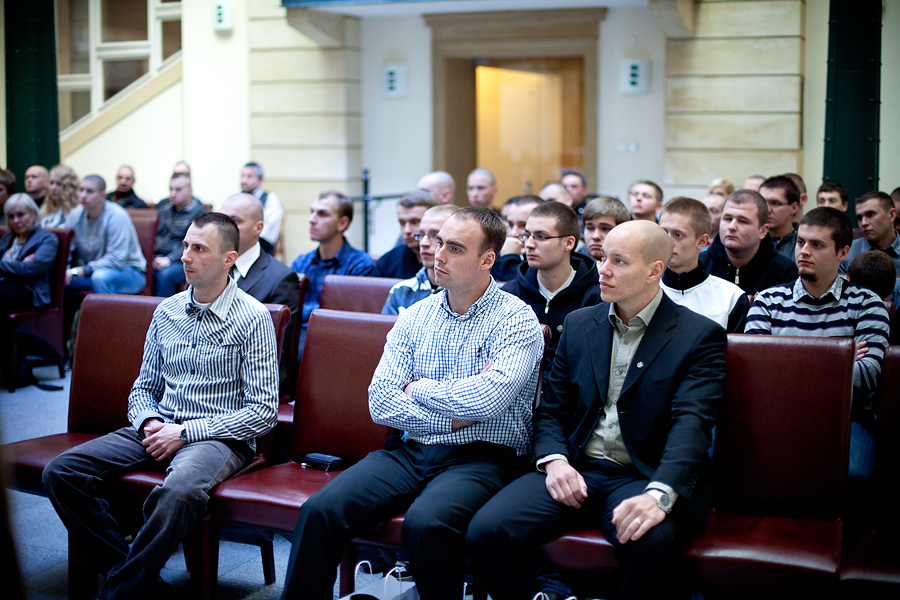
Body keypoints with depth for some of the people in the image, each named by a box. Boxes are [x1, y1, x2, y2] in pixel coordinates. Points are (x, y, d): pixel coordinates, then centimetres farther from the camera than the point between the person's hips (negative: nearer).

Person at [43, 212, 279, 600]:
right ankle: (124, 566, -11)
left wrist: (185, 432, -14)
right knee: (61, 472, -14)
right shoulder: (166, 312, 11)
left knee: (180, 490, -39)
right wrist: (149, 423, -5)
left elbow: (263, 410, -10)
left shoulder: (253, 318, -6)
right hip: (159, 430, 6)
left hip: (219, 437, -6)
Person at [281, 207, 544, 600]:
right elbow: (380, 402, 2)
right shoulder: (415, 316, 11)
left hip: (479, 456, -4)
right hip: (409, 451, 5)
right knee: (319, 510, -18)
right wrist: (452, 417, -9)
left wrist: (418, 387, -4)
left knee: (425, 522, -34)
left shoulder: (516, 320, -4)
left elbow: (488, 399, -19)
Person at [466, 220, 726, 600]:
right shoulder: (579, 324, 14)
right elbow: (551, 409, 14)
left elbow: (691, 424, -15)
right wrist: (554, 461, -9)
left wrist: (660, 494, -33)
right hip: (576, 469, 4)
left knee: (649, 541, -38)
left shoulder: (700, 336, -1)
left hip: (644, 476, -3)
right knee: (485, 530, -21)